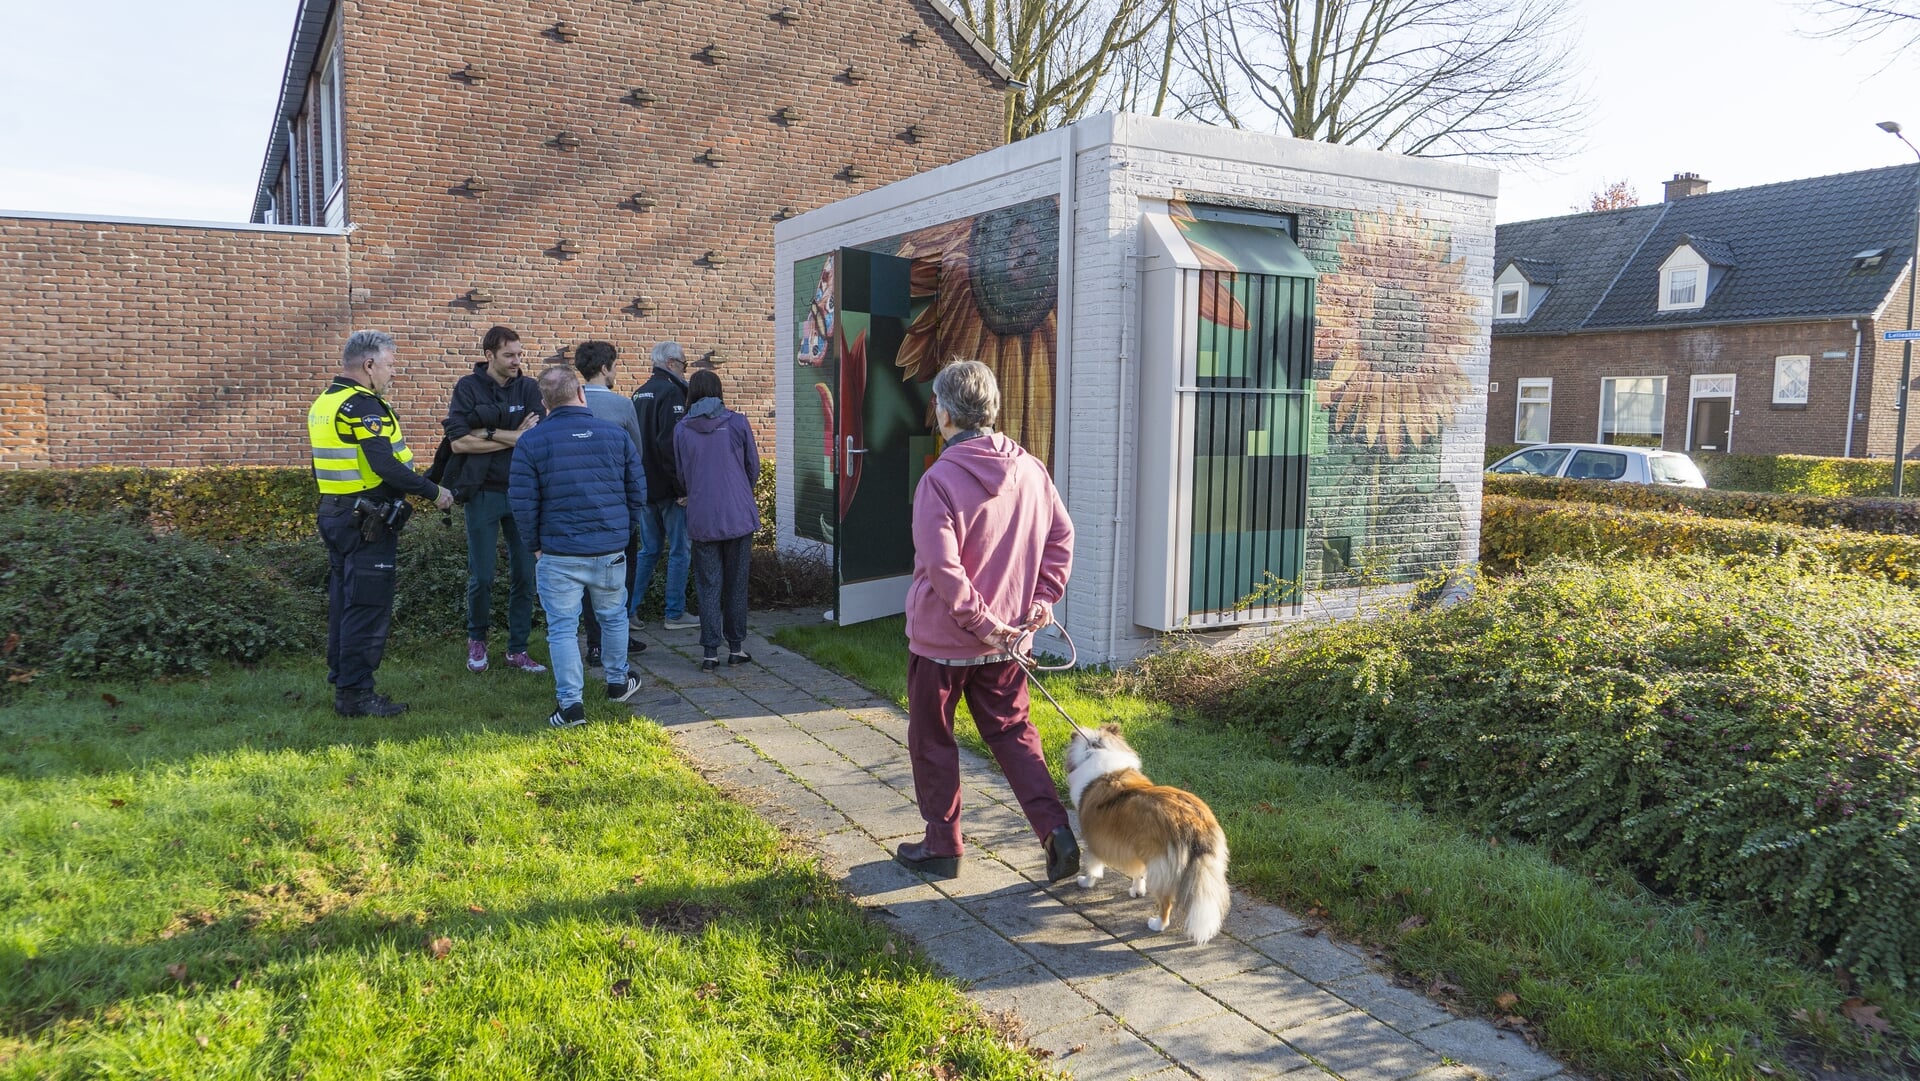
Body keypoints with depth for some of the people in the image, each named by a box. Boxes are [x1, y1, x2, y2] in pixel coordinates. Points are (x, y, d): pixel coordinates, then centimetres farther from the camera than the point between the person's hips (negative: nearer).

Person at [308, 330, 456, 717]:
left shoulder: (325, 402, 15)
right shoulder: (363, 405, -16)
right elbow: (386, 466, -25)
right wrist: (433, 492, -17)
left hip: (335, 514, 10)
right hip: (367, 522, -10)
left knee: (344, 603, 15)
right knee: (368, 609, -4)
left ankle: (343, 684, 22)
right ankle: (356, 693, 0)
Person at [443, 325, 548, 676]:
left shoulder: (527, 388, 4)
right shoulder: (468, 387, -2)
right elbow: (458, 442, -13)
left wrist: (487, 433, -13)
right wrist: (515, 437, -11)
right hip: (484, 493, -2)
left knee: (525, 574, 5)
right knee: (481, 577, 2)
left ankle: (518, 649, 17)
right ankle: (477, 639, 27)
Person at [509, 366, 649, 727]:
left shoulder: (531, 442, -6)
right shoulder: (615, 434, 1)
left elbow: (522, 503, -7)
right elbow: (638, 491, 5)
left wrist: (536, 545, 7)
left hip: (558, 553, -2)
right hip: (610, 549, 3)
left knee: (562, 628, 4)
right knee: (613, 617, 21)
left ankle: (570, 704, 2)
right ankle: (618, 682, 35)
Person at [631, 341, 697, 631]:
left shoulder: (640, 393, 14)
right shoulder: (671, 392, -14)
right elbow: (672, 444, -22)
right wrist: (683, 488, -20)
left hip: (644, 486, 8)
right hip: (668, 487, -8)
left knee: (649, 550, 16)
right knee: (679, 550, 1)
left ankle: (629, 609, 15)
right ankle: (675, 614, 6)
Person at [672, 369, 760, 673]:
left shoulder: (682, 429, -1)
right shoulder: (737, 423, -3)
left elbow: (681, 474, 8)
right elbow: (753, 467, 5)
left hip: (701, 518, 0)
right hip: (738, 516, 0)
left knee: (708, 585, 6)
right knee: (736, 582, 11)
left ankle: (710, 652, 5)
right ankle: (736, 646, 17)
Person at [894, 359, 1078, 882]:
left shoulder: (940, 479, -19)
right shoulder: (1031, 470, -1)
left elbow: (941, 567, -25)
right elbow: (1061, 537, 4)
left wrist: (977, 620, -17)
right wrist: (1043, 598, 4)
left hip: (941, 637, -5)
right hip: (1006, 636, 5)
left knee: (931, 739, 12)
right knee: (1012, 731, 17)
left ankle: (941, 846, 23)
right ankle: (1057, 833, 6)